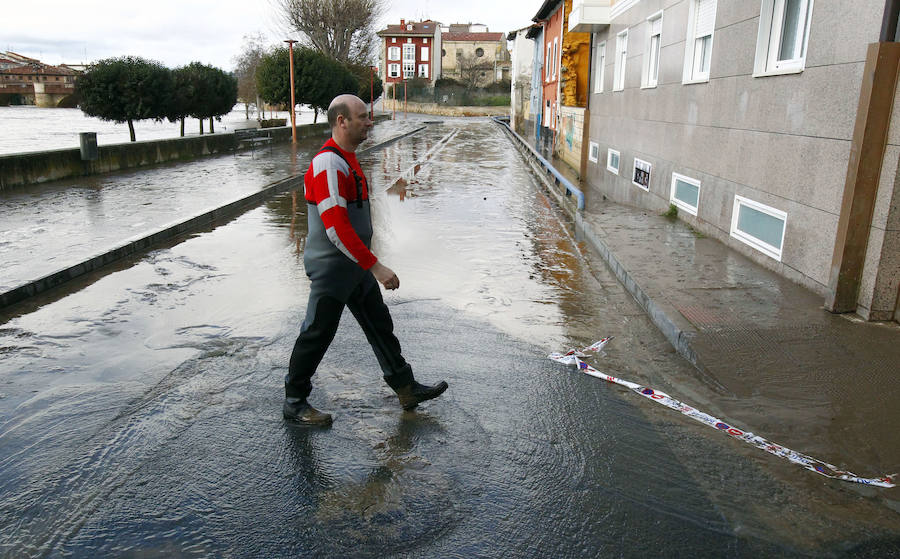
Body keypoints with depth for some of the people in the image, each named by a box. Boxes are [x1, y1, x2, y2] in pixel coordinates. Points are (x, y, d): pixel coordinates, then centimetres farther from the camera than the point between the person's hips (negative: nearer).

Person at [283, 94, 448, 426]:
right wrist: (376, 267, -26)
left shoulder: (348, 159, 11)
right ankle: (294, 402, 21)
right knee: (317, 335, 3)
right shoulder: (328, 165, -21)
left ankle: (406, 389, 26)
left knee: (380, 326, 14)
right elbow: (337, 229, -28)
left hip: (355, 267, 10)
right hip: (331, 270, -10)